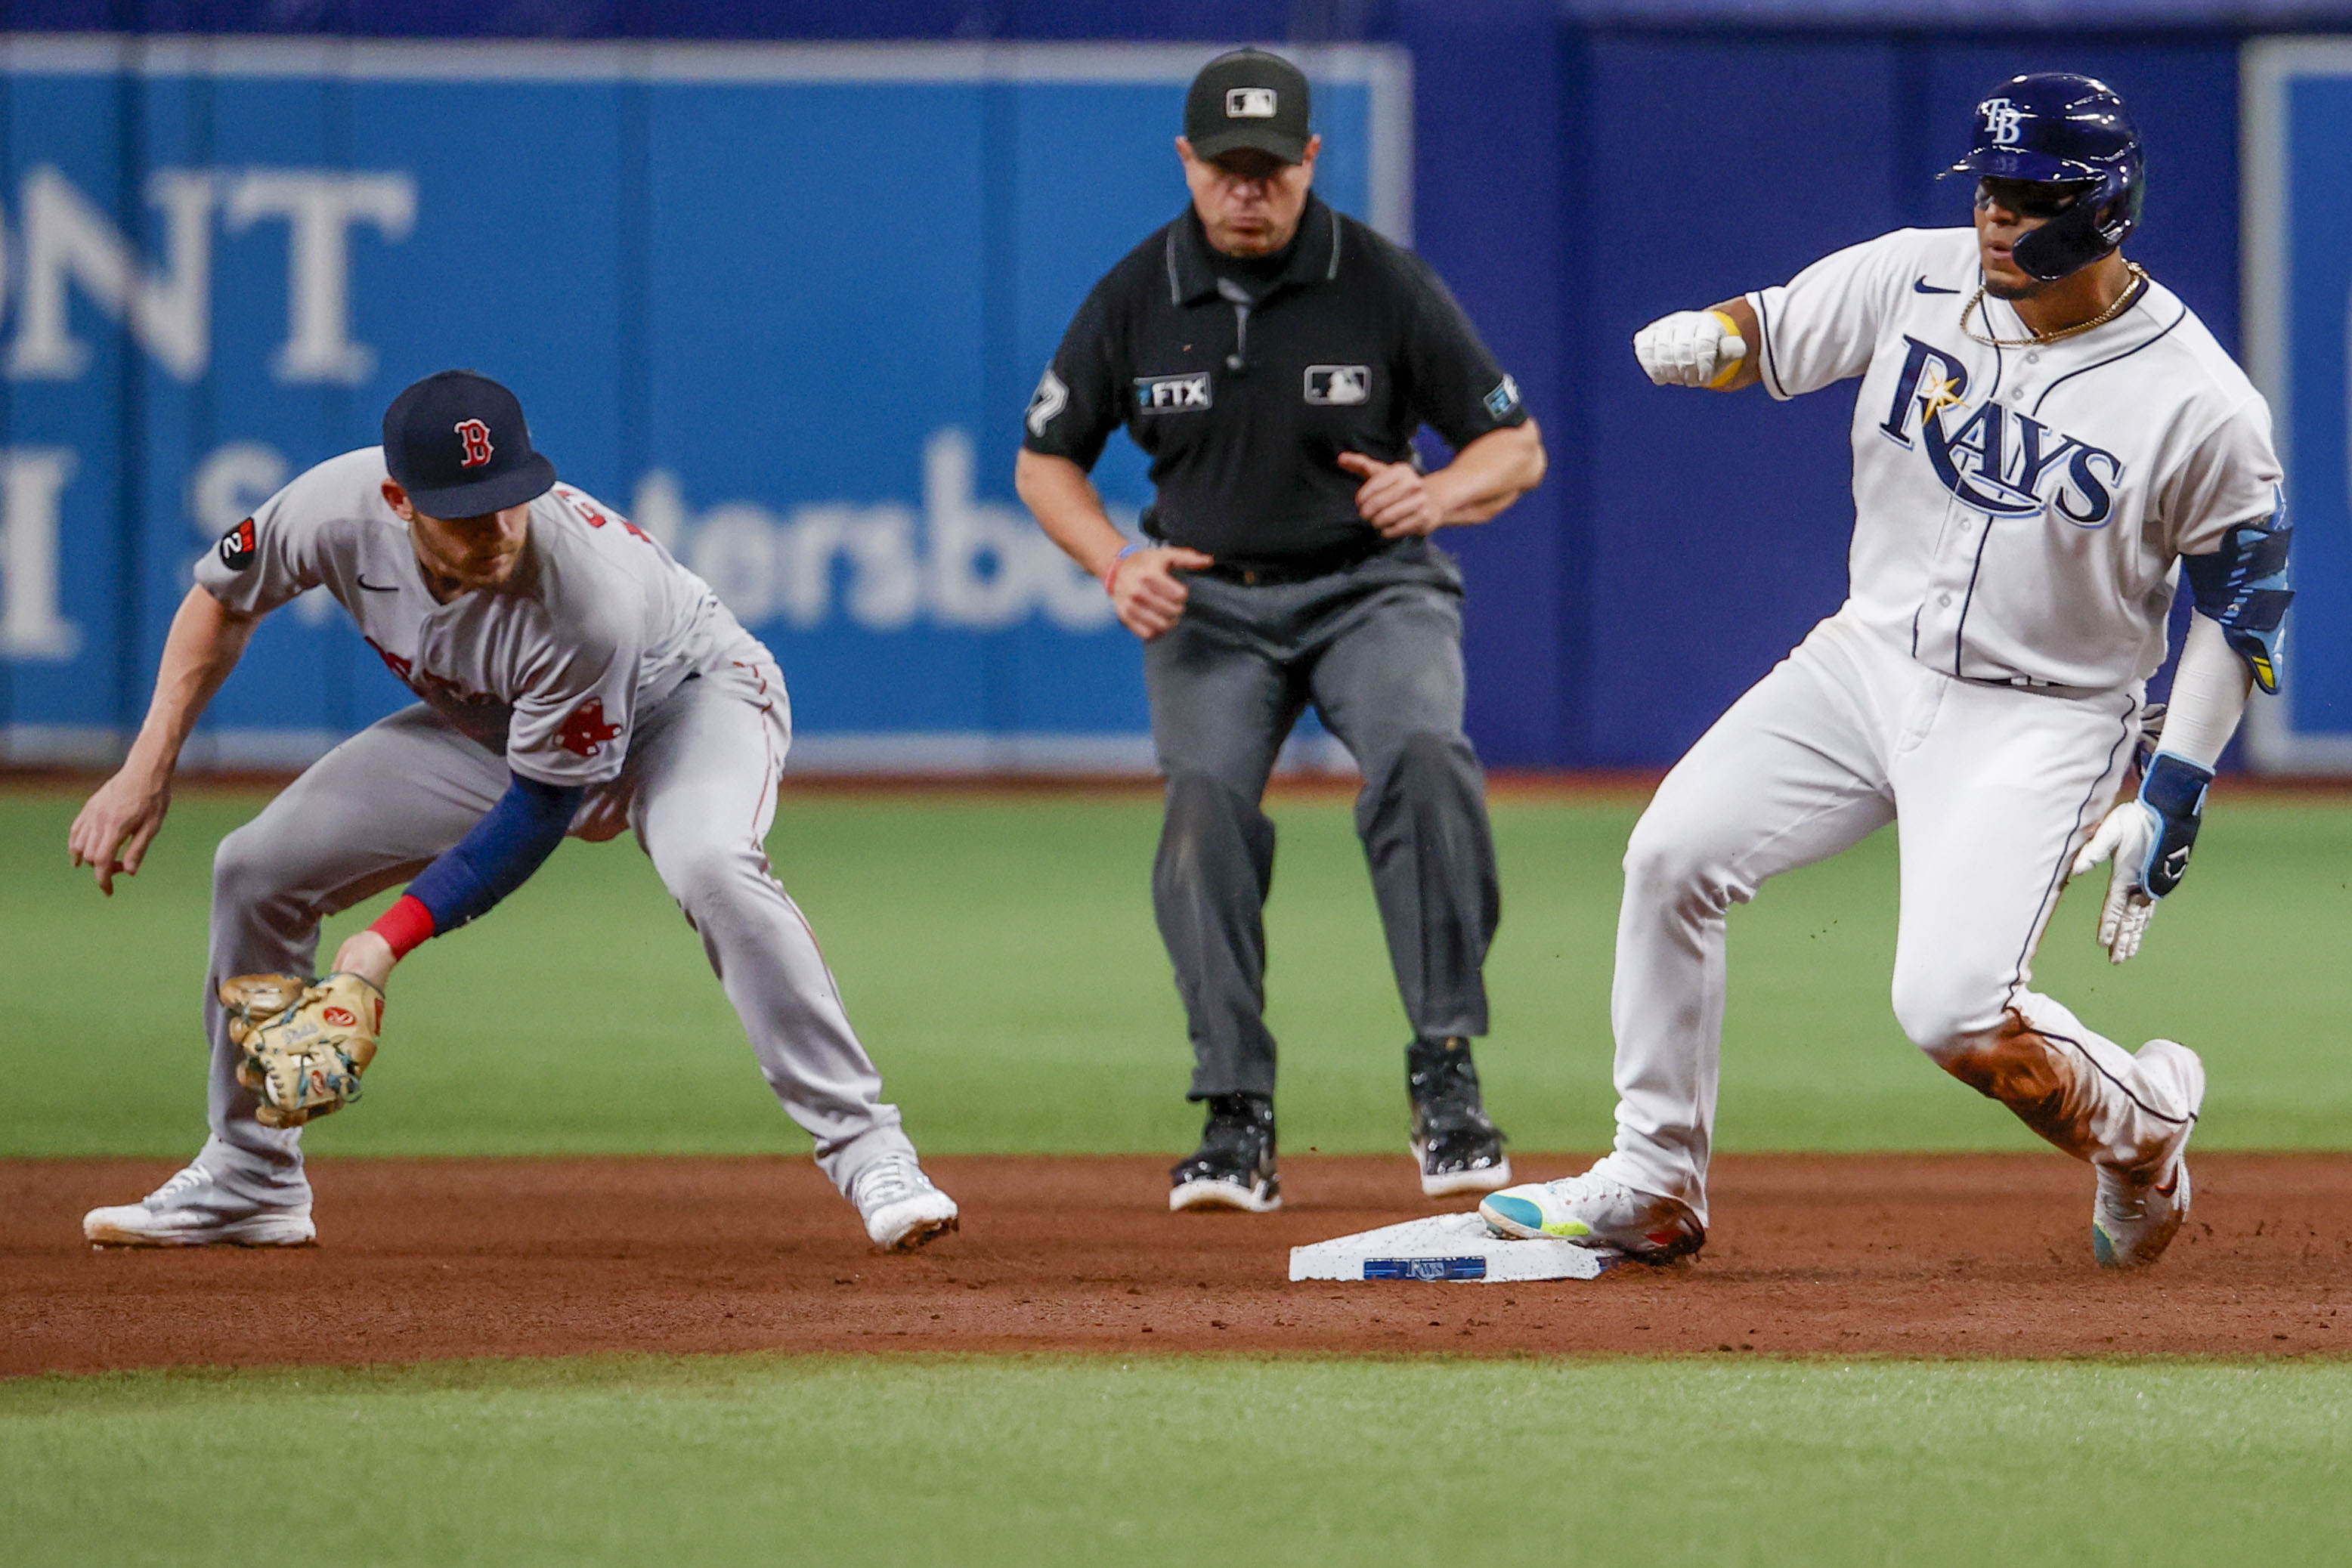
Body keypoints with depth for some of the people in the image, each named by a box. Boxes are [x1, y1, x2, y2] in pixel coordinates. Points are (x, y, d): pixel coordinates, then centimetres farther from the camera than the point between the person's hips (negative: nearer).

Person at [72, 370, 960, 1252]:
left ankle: (864, 1148, -30)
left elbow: (541, 811, -29)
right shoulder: (338, 508, -29)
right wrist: (146, 772, -10)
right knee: (256, 870, -1)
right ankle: (249, 1181, 17)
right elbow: (224, 601, -5)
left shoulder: (590, 591, -41)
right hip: (488, 726, 6)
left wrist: (394, 934, -32)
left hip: (686, 700, -6)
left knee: (711, 864, -38)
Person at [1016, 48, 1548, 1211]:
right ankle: (1236, 1120, -19)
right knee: (1206, 798, -23)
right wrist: (1117, 563, -10)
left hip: (1371, 586, -1)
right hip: (1209, 600, 1)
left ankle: (1446, 1075, -25)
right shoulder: (1135, 298, -4)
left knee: (1422, 756, -30)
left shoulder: (1384, 285, -9)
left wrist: (1437, 494, -25)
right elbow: (1045, 460, 9)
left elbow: (1518, 448, -3)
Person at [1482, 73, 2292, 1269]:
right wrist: (1704, 340, -22)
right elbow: (1772, 331, 4)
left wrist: (2171, 800, -11)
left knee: (1950, 1009, -19)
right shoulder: (1920, 278, -6)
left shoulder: (2201, 405, -17)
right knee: (1672, 854, -5)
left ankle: (2140, 1127, 13)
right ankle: (1654, 1186, 9)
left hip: (2039, 718, -5)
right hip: (1871, 661, 5)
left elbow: (2241, 599, -8)